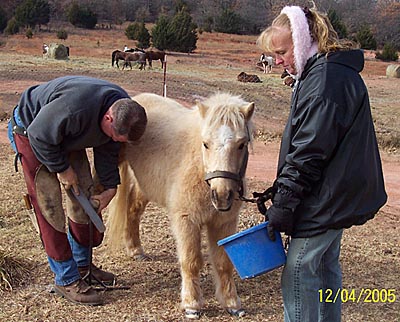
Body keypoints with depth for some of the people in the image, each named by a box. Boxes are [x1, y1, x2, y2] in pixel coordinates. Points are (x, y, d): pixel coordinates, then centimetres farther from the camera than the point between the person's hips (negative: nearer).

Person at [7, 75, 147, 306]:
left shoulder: (124, 111, -17)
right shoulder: (73, 109, -43)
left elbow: (107, 150, -3)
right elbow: (39, 136, -30)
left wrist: (110, 187, -7)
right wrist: (62, 169, -21)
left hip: (67, 136, 8)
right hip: (30, 132, -7)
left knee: (86, 196, 7)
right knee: (50, 207, -9)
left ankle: (82, 264, 24)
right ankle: (67, 279, -1)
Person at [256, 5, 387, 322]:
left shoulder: (324, 79, -21)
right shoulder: (338, 71, 13)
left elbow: (309, 152, -24)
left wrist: (284, 203, -19)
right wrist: (282, 192, 19)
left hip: (326, 198, -10)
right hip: (340, 195, 10)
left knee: (298, 272, -3)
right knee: (326, 267, 19)